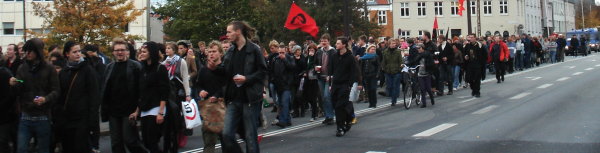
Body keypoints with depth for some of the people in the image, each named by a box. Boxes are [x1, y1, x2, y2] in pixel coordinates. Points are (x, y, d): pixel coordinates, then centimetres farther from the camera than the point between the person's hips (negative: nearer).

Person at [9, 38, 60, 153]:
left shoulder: (49, 69, -3)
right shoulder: (22, 68, 7)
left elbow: (56, 91, -5)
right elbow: (18, 93, 7)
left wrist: (46, 99, -25)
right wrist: (14, 85, -15)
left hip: (43, 117, -2)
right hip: (25, 116, 3)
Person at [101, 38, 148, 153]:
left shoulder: (135, 66, -3)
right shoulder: (109, 67, 12)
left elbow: (140, 90, -7)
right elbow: (104, 90, 15)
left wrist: (137, 109, -14)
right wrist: (104, 108, 7)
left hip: (129, 111, -5)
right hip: (113, 112, 5)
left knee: (130, 140, -8)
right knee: (116, 144, 6)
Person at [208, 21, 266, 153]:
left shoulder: (254, 49, -8)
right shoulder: (231, 51, 10)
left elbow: (262, 72, -9)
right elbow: (226, 72, 17)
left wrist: (246, 79, -20)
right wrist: (216, 68, -1)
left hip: (250, 98, -6)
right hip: (233, 99, 6)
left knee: (250, 136, 2)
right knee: (227, 134, 0)